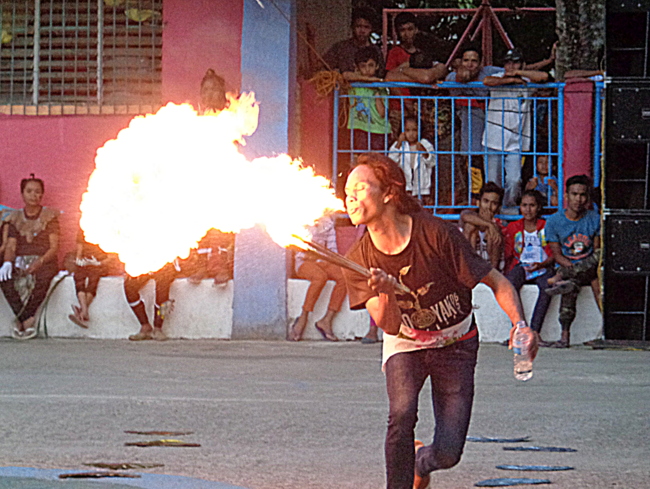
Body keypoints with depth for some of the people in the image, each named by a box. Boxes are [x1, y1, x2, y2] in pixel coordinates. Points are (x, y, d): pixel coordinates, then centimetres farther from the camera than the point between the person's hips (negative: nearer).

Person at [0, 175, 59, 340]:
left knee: (43, 278, -39)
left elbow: (54, 247, -3)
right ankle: (29, 320, -32)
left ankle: (23, 320, -31)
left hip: (44, 262, -2)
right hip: (20, 262, 2)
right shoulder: (15, 218, 13)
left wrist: (38, 263, -21)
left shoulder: (49, 216, 5)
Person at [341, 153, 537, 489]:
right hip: (405, 346, 1)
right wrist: (386, 295, -41)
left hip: (454, 346, -1)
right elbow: (390, 326, -19)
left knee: (447, 454, -8)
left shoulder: (435, 234, -24)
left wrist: (520, 325, -35)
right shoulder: (359, 261, -15)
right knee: (402, 414, -30)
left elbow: (495, 282, -18)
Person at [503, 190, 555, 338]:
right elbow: (508, 256, 11)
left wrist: (541, 265, -15)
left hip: (542, 269, -1)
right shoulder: (513, 228, 12)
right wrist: (506, 273, -6)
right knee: (510, 284, -35)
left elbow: (554, 256, 4)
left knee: (547, 286, -37)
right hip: (520, 266, 1)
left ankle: (534, 331, -38)